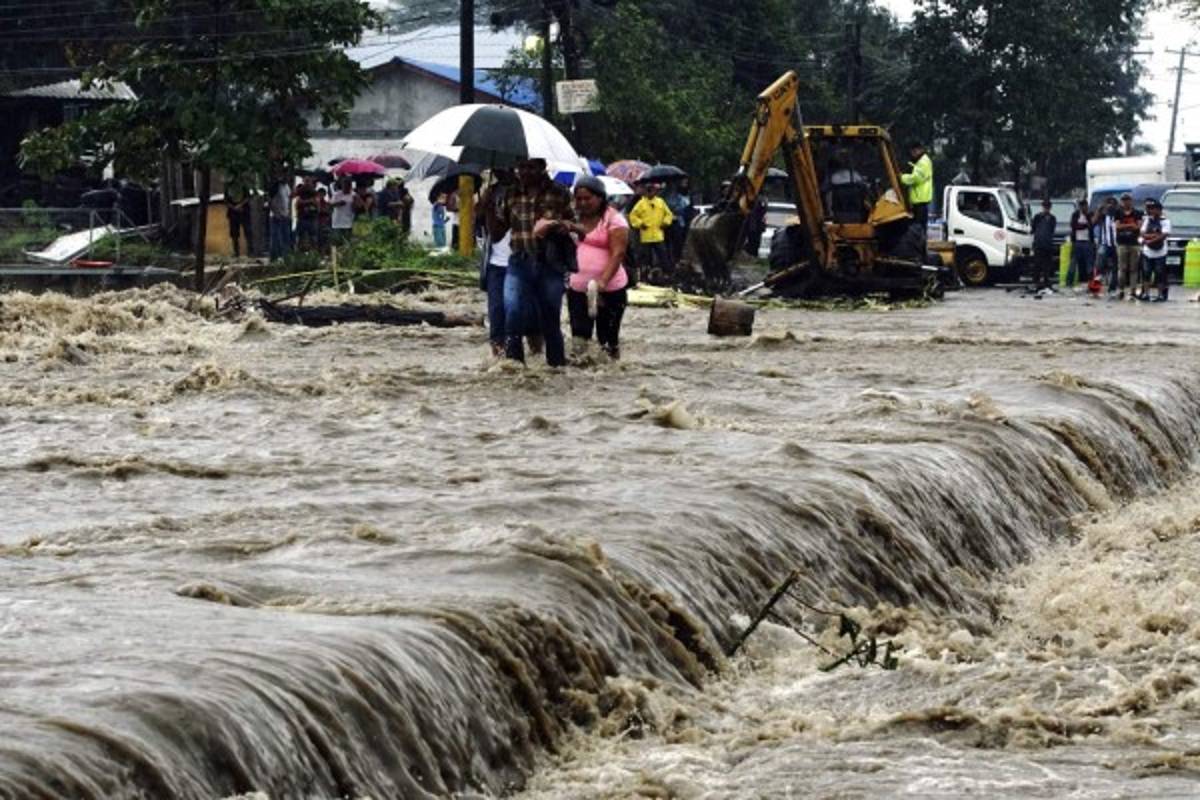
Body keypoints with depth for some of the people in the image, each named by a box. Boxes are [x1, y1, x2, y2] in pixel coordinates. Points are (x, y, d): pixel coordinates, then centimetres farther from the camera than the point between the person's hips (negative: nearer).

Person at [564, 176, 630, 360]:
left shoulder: (614, 220, -8)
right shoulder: (577, 218, 10)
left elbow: (618, 254, -16)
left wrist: (603, 281, -29)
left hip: (610, 289, -5)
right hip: (578, 288, 5)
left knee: (608, 337, 4)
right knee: (579, 334, -1)